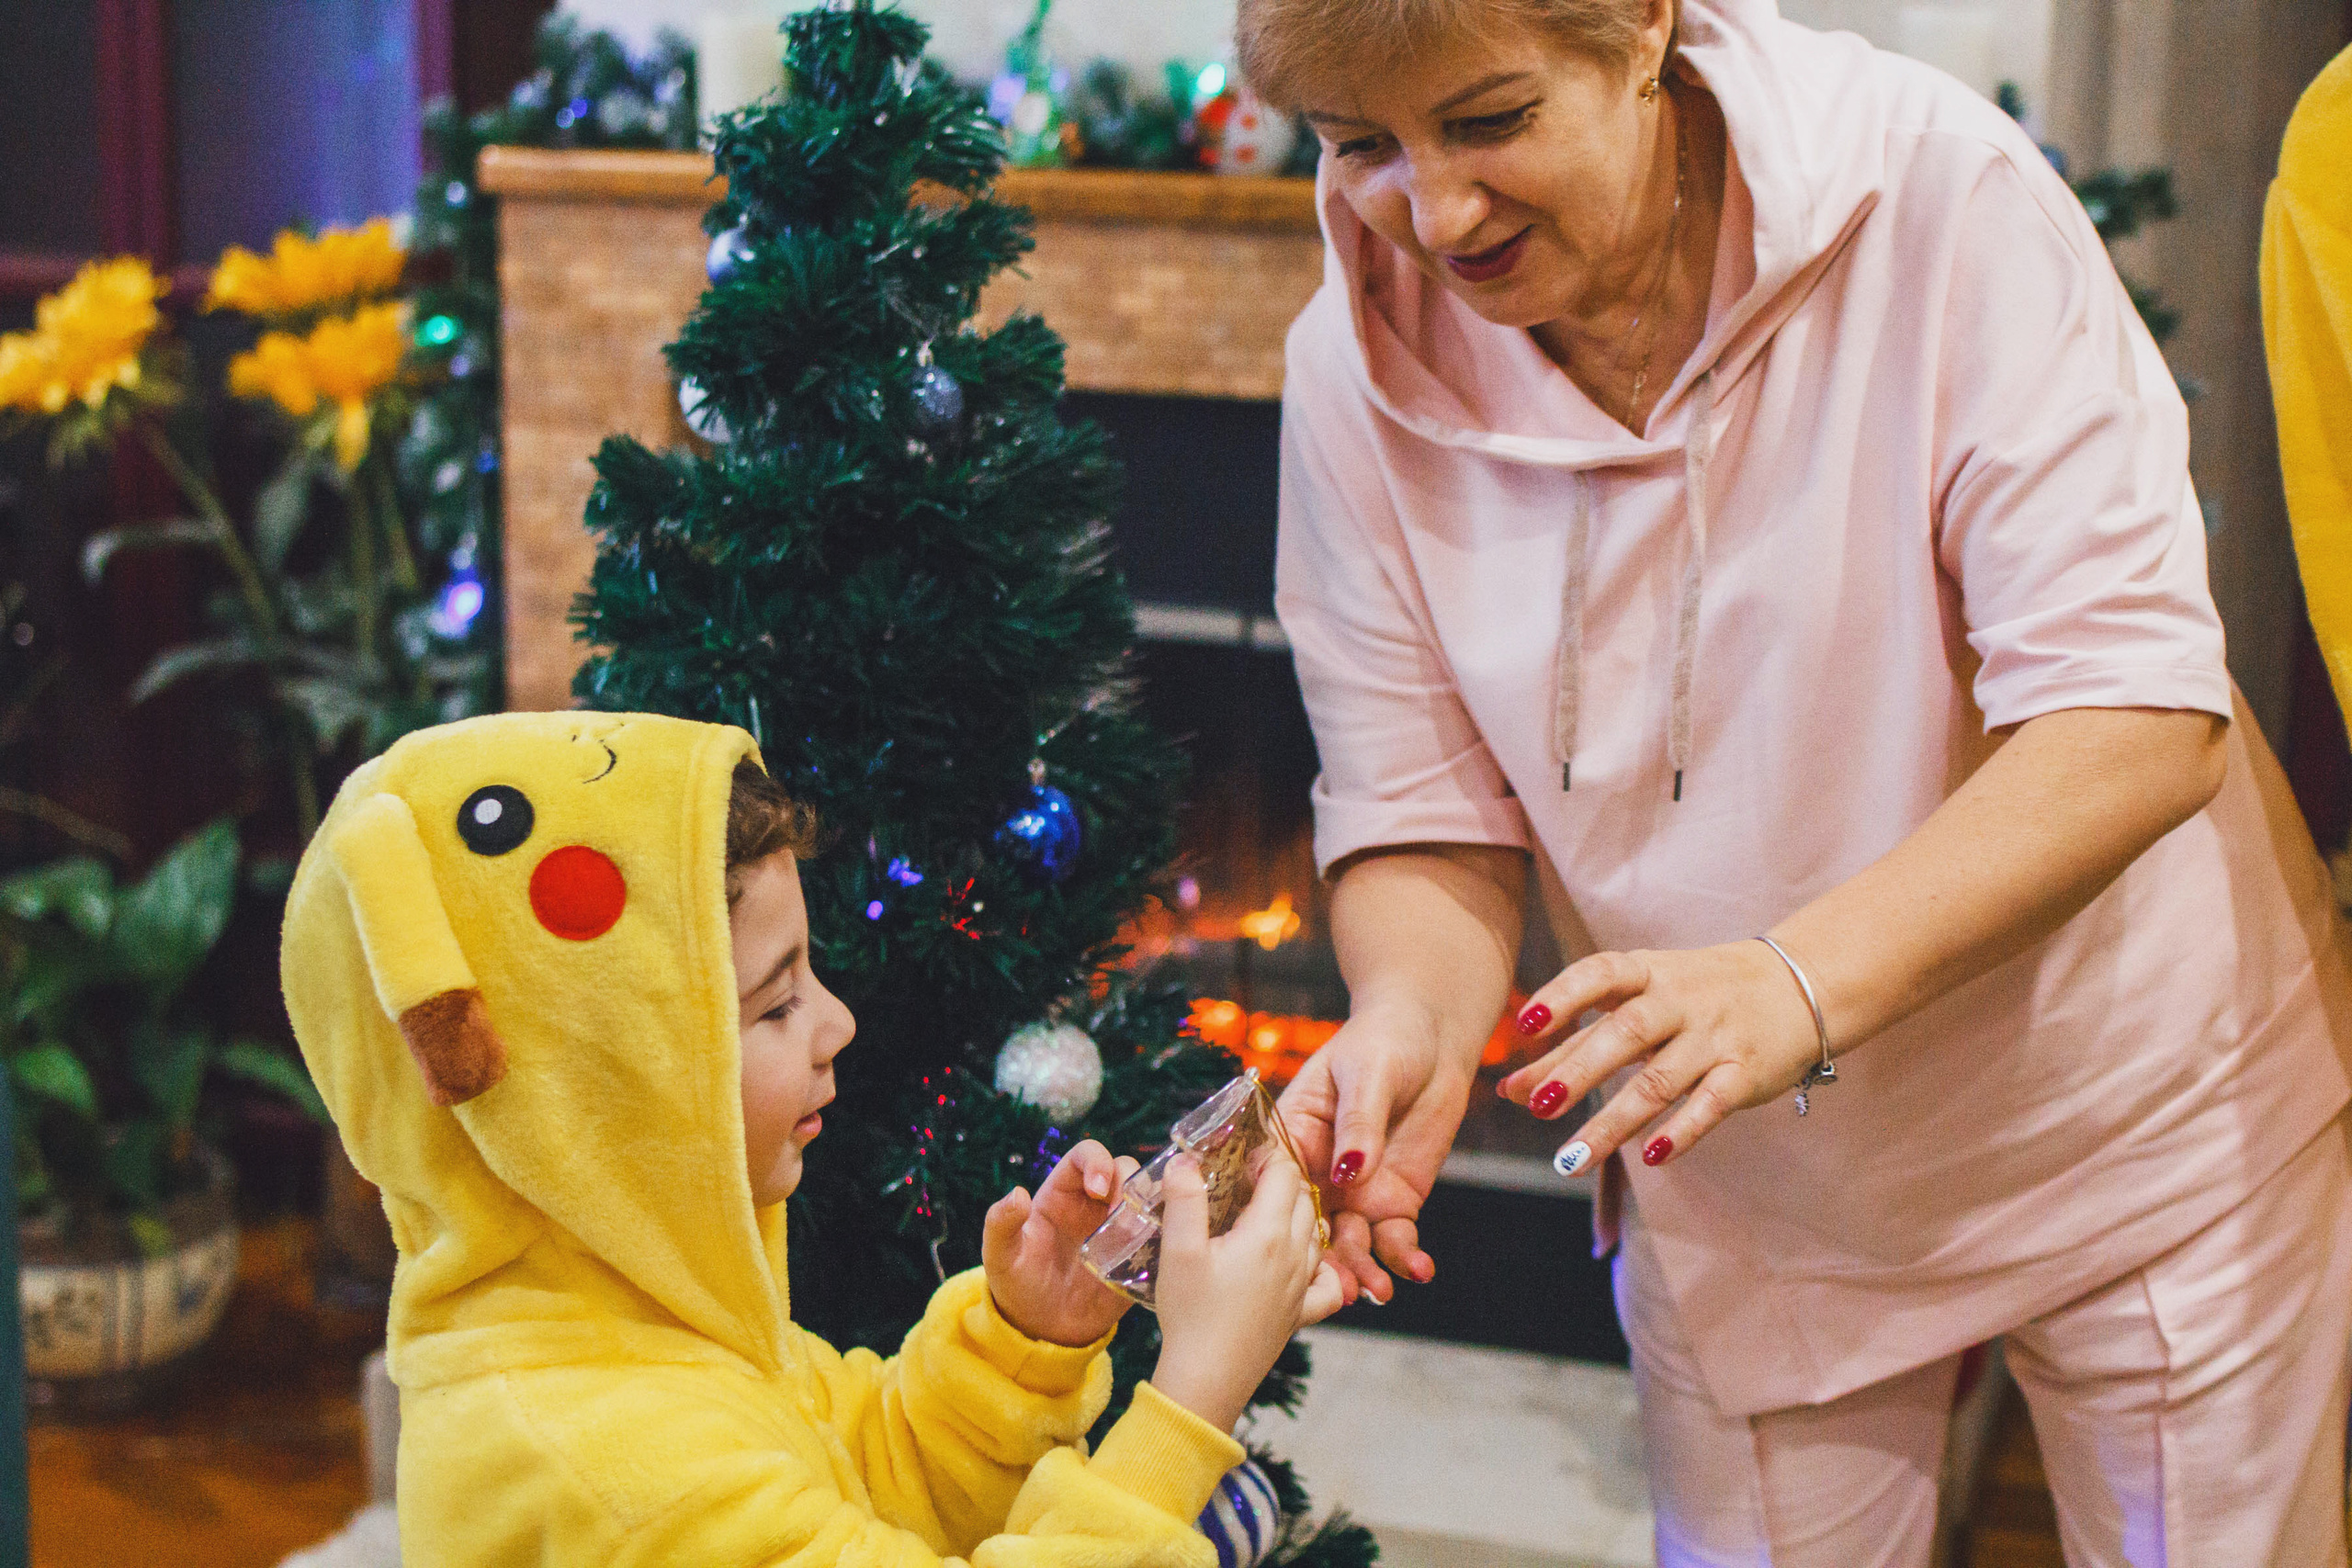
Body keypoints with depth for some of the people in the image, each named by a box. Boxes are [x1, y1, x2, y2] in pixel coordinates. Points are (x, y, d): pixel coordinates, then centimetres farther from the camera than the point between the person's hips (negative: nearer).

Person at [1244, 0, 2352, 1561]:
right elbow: (1426, 819, -7)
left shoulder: (1936, 190, -25)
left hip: (2144, 1132, -2)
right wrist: (1412, 1020, -30)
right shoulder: (1361, 371, -13)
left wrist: (1802, 981, -41)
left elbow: (2136, 714, -28)